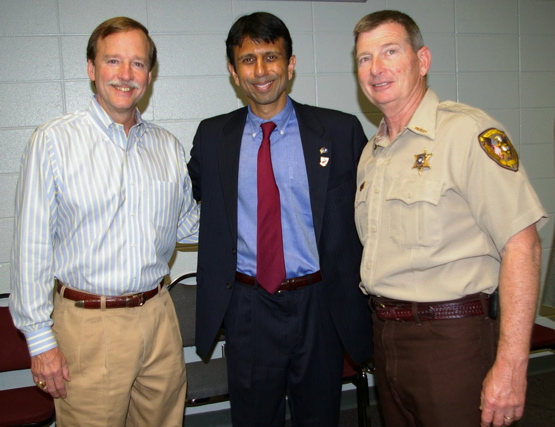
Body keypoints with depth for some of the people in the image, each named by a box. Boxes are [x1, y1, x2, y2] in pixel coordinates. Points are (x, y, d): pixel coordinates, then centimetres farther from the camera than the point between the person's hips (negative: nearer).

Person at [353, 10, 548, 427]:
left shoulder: (468, 131, -13)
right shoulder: (372, 153, 11)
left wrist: (511, 365, -21)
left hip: (450, 339, -7)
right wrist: (380, 330, 11)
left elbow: (522, 246, -18)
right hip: (386, 336, 7)